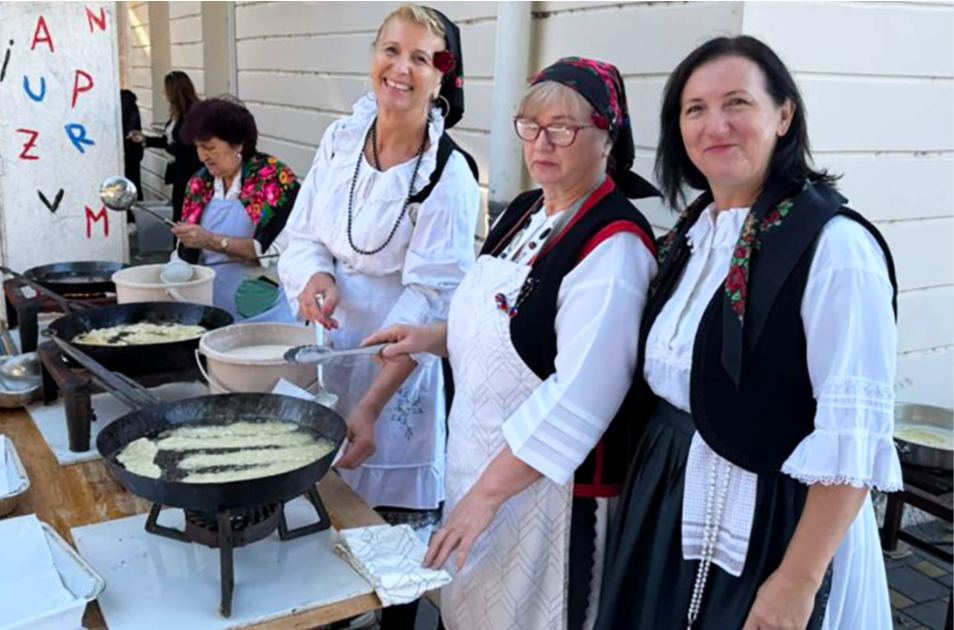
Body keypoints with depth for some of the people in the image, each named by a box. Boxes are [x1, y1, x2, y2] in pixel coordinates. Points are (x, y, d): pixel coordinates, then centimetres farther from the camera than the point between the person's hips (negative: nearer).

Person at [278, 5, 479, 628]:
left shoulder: (448, 174, -15)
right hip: (324, 347, 5)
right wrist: (313, 276, -17)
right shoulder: (340, 139, 1)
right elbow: (302, 236, 7)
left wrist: (371, 406, -23)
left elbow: (429, 302, -18)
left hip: (396, 370, -5)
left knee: (392, 516, 5)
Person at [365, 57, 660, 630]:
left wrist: (487, 493, -24)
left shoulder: (614, 246, -22)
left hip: (549, 484, -8)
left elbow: (579, 398, -27)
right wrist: (432, 339, 4)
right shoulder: (526, 212, 5)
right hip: (483, 462, 8)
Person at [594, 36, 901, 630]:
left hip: (771, 525, -7)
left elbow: (854, 432, -21)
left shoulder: (833, 242, -18)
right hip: (669, 510, 7)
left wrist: (798, 581, -20)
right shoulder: (691, 232, 5)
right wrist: (649, 482, 13)